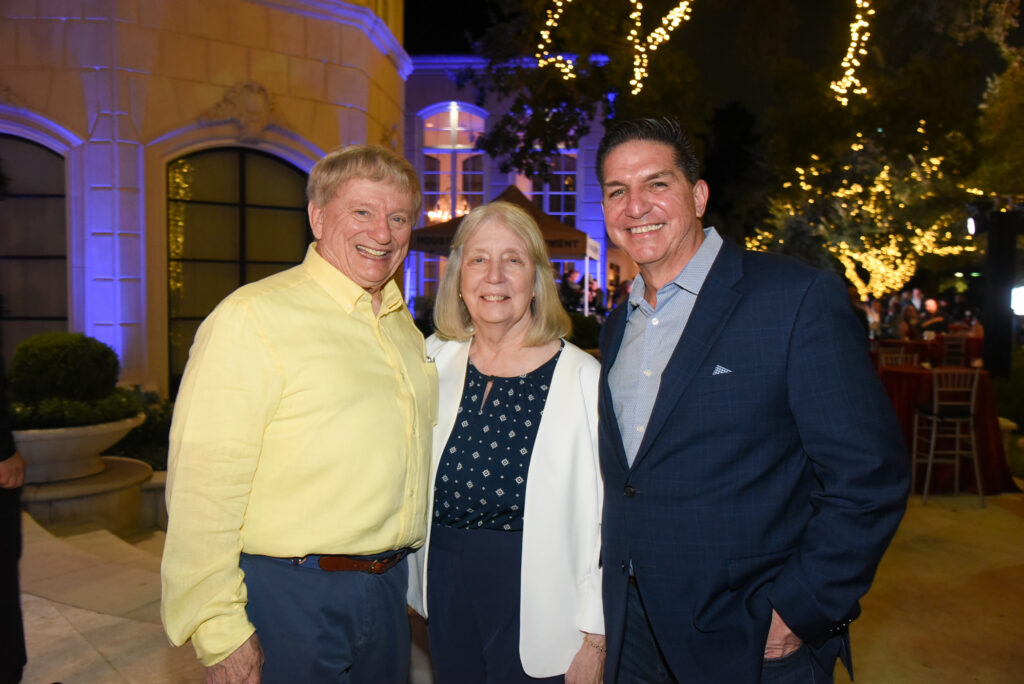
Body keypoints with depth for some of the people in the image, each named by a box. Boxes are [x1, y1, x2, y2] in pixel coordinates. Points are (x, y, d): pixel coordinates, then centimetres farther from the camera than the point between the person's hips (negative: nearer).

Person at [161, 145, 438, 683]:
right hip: (287, 595, -7)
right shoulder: (252, 317, -15)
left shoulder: (404, 328, 9)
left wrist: (400, 573, 16)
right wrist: (220, 634, -17)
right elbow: (203, 489, -18)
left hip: (389, 587, 7)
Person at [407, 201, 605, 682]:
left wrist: (595, 636, -8)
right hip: (444, 585, 4)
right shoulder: (432, 360, -2)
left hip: (536, 603, -3)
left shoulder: (583, 377, -14)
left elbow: (603, 517, -10)